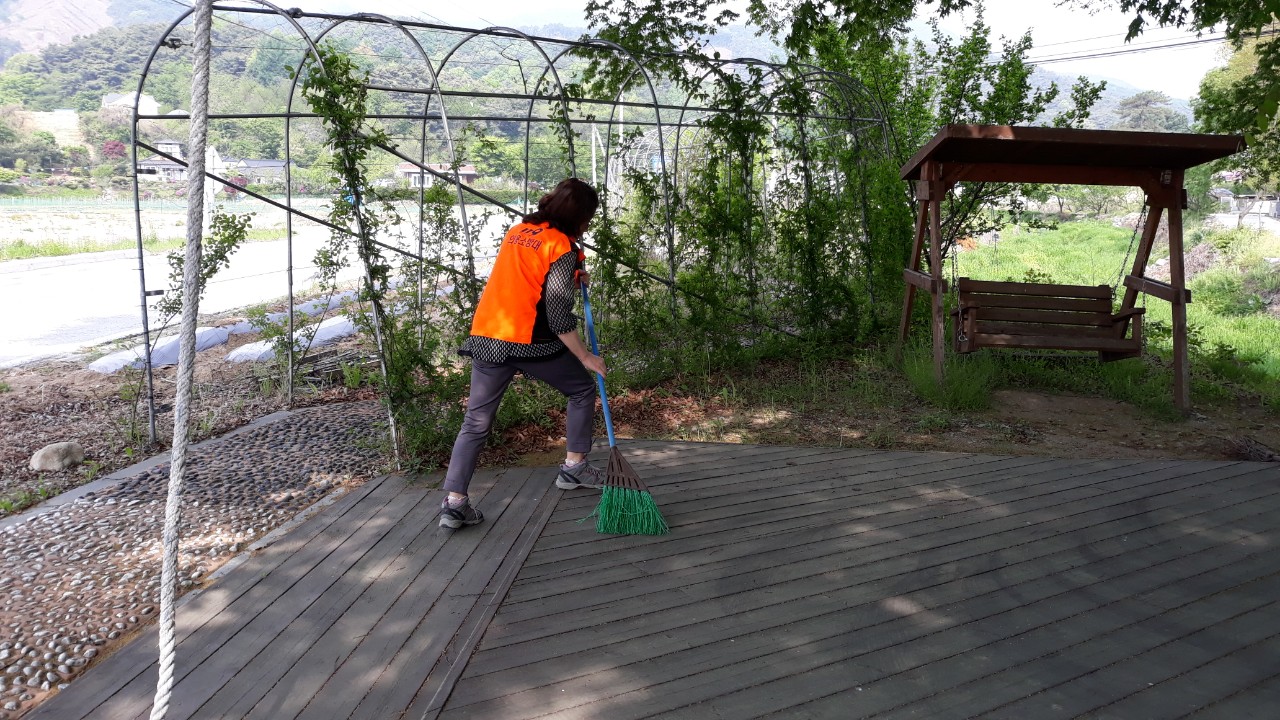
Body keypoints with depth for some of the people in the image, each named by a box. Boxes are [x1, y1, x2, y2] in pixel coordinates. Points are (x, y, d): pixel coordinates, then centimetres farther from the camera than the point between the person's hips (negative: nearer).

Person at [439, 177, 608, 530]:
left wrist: (571, 277, 22)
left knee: (476, 422, 8)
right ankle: (574, 467, 23)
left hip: (486, 335, 6)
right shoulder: (562, 247, -7)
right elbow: (558, 315, -12)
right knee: (583, 389, 18)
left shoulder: (518, 230, 14)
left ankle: (455, 502, 2)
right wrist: (586, 357, -4)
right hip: (530, 342, -6)